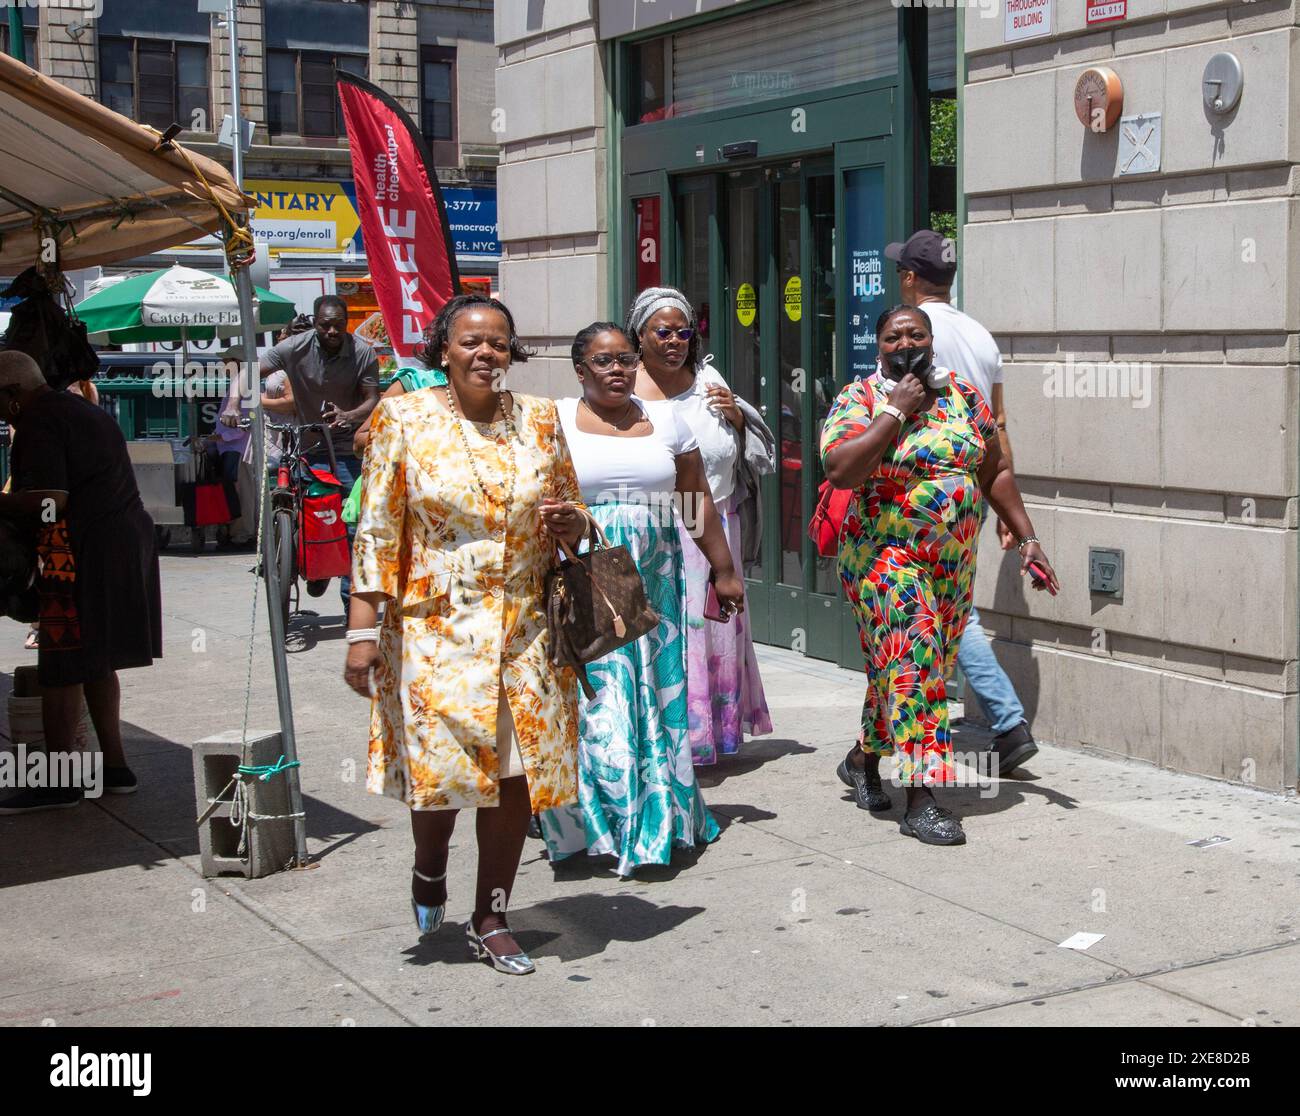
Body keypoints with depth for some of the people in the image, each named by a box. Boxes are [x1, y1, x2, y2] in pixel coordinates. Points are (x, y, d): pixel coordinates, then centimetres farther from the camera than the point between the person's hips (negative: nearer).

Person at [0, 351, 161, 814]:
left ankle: (56, 782, 2)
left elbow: (48, 501, -22)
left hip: (84, 551, -10)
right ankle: (114, 767, 21)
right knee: (96, 663, 17)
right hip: (127, 537, 10)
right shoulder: (86, 411, 19)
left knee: (62, 669, -3)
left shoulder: (39, 423, -12)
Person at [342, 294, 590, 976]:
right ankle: (429, 870, 28)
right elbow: (377, 532, -4)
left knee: (516, 772, 4)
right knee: (440, 765, -7)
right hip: (437, 630, -3)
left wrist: (570, 521, -8)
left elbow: (571, 510, 17)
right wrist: (363, 630, -9)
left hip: (525, 631, 3)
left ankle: (490, 920, 21)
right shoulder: (404, 420, -2)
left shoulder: (539, 420, 7)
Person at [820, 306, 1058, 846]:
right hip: (886, 553, -5)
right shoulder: (860, 399, -7)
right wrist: (896, 411, -19)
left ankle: (864, 758, 35)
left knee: (907, 662, 13)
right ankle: (921, 800, -13)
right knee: (913, 659, -14)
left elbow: (996, 473, 13)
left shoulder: (963, 394, 7)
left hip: (954, 558, 5)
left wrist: (1027, 539, 8)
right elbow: (840, 470, -24)